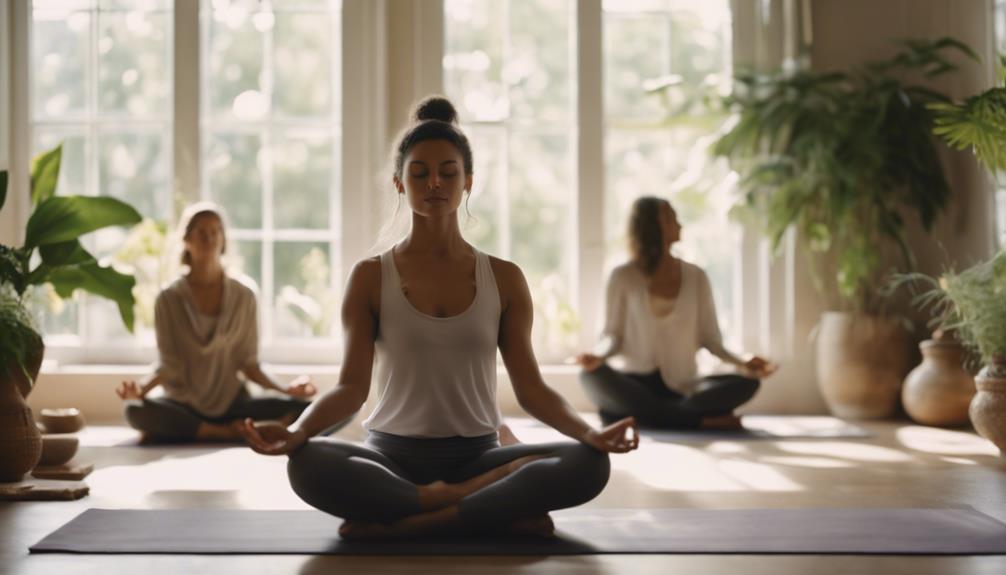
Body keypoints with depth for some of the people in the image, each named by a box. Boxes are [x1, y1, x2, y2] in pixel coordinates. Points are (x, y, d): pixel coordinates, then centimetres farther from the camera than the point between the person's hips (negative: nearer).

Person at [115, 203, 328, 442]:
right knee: (136, 411, -34)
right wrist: (142, 387, -25)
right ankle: (230, 433, -22)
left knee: (302, 409, -25)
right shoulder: (169, 299, -1)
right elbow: (168, 365, -4)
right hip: (185, 405, -1)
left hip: (232, 402, 1)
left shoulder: (244, 297, 3)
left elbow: (248, 363, 4)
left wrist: (285, 388, -11)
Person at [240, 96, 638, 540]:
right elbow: (352, 386, -6)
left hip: (476, 456, 1)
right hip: (392, 455, -1)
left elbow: (530, 388, 1)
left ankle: (394, 525, -24)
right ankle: (500, 513, -24)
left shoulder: (504, 279, 5)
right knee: (308, 464, -35)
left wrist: (589, 433, -19)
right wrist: (295, 431, -26)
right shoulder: (371, 277, 2)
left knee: (587, 464, -28)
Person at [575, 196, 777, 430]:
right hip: (636, 384, -2)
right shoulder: (623, 277, 0)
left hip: (682, 388, 2)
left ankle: (637, 414, -28)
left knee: (746, 383, -24)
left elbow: (710, 338, 5)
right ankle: (702, 420, -31)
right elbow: (613, 335, 1)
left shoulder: (695, 277, 5)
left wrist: (743, 363, -14)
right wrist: (599, 355, -23)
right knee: (592, 376, -34)